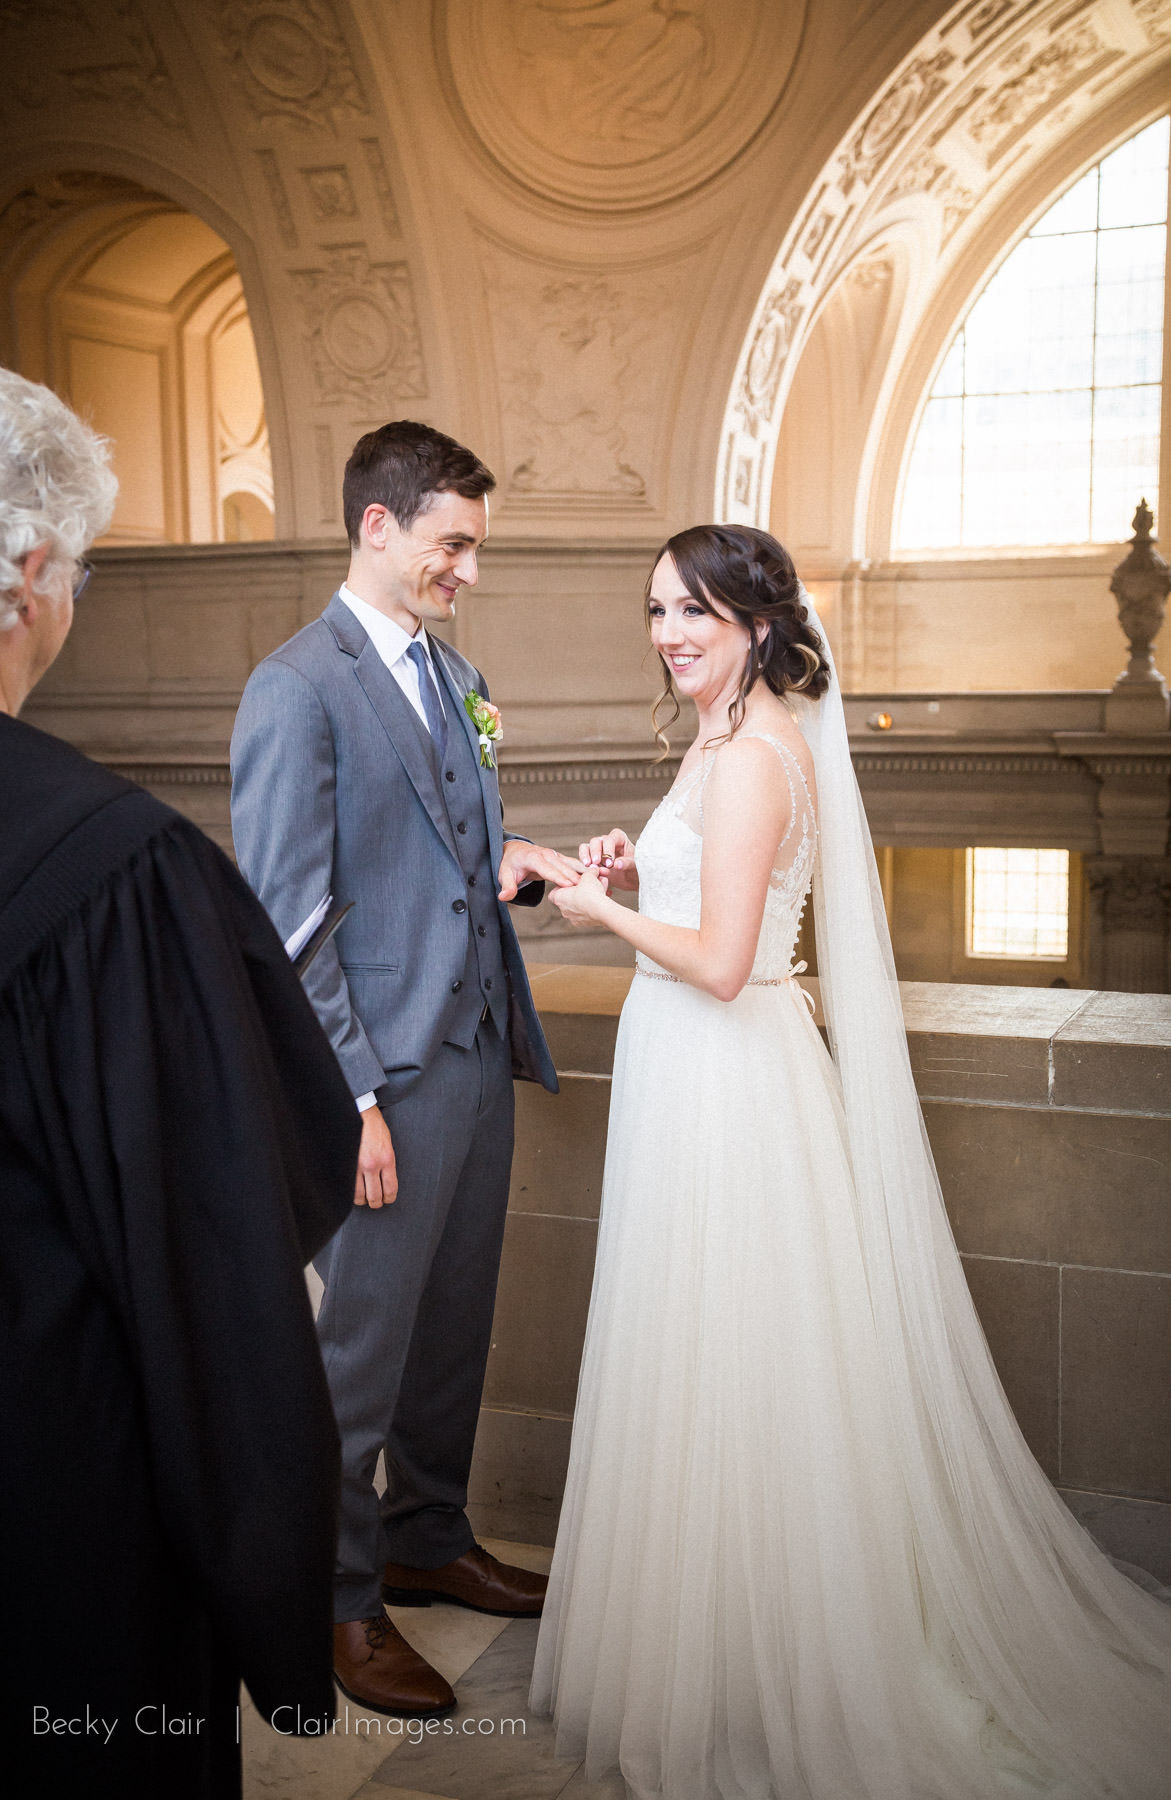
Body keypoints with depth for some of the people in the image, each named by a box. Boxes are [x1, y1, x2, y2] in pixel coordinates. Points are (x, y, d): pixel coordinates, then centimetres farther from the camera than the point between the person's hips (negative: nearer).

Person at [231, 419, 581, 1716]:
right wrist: (352, 1097, -19)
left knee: (454, 1328, 19)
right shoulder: (298, 688, -13)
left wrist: (515, 864, 0)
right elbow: (284, 921, -16)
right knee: (363, 1349, 5)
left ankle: (428, 1540, 37)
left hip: (480, 1053, 8)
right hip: (391, 1074, -8)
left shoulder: (454, 676, 13)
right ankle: (340, 1597, 23)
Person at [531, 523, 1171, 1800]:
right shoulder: (749, 738, 11)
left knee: (720, 1370, 3)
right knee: (741, 1362, 19)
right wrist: (642, 872, 7)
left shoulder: (747, 759, -20)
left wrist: (599, 909, -10)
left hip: (720, 1080, -10)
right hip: (712, 1073, 10)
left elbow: (719, 964, -24)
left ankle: (728, 1663, 21)